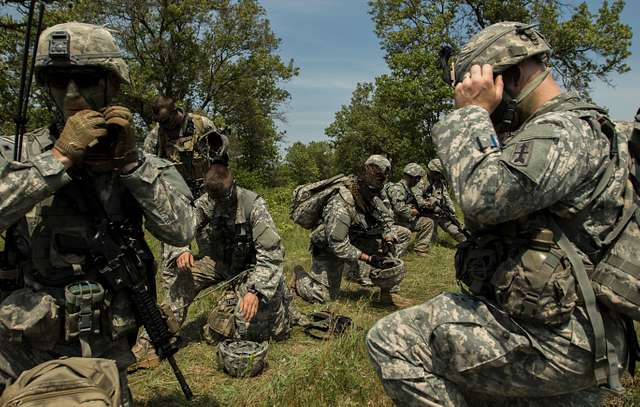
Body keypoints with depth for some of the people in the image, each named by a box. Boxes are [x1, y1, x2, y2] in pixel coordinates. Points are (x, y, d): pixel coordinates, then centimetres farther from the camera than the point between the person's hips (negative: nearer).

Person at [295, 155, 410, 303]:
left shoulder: (372, 196, -10)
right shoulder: (341, 204, -34)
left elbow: (386, 218, 2)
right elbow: (337, 245, -33)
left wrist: (388, 242, -16)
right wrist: (368, 258, -32)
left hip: (355, 238, 7)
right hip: (330, 248, -7)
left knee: (403, 234, 1)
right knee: (324, 297, -12)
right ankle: (300, 276, 19)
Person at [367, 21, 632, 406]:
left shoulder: (566, 131, -16)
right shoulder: (543, 132, 18)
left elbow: (484, 195, -29)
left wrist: (471, 113, -15)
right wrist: (476, 117, 11)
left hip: (546, 342, -10)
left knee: (391, 341, -13)